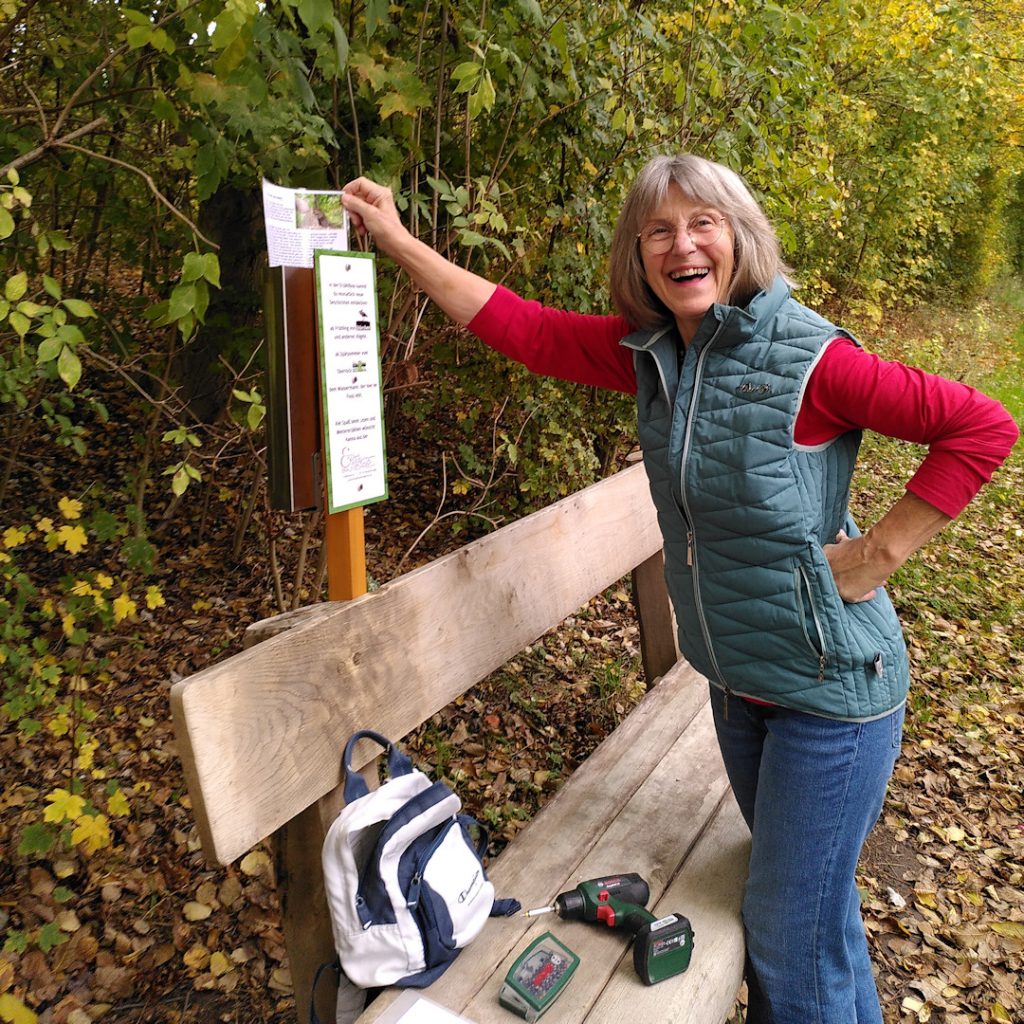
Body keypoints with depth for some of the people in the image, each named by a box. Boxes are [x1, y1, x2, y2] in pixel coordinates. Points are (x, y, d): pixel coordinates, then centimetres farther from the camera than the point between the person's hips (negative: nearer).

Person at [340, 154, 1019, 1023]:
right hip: (737, 682, 6)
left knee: (791, 931, 6)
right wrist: (395, 239, 1)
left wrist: (879, 552, -19)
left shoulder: (806, 356, -19)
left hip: (831, 688, -6)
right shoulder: (650, 352, -1)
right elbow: (520, 327, 1)